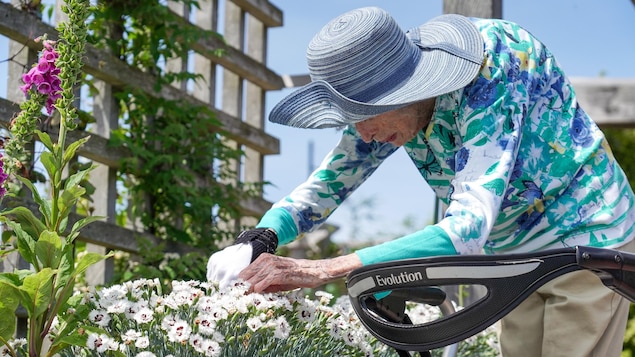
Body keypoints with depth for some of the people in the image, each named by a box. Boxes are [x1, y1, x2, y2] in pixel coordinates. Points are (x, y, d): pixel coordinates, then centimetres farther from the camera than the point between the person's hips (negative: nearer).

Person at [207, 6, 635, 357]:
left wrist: (321, 270, -48)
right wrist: (262, 237, -24)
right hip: (515, 253, 7)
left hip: (584, 233, -7)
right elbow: (334, 176, -2)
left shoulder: (489, 74, -34)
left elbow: (467, 231, -42)